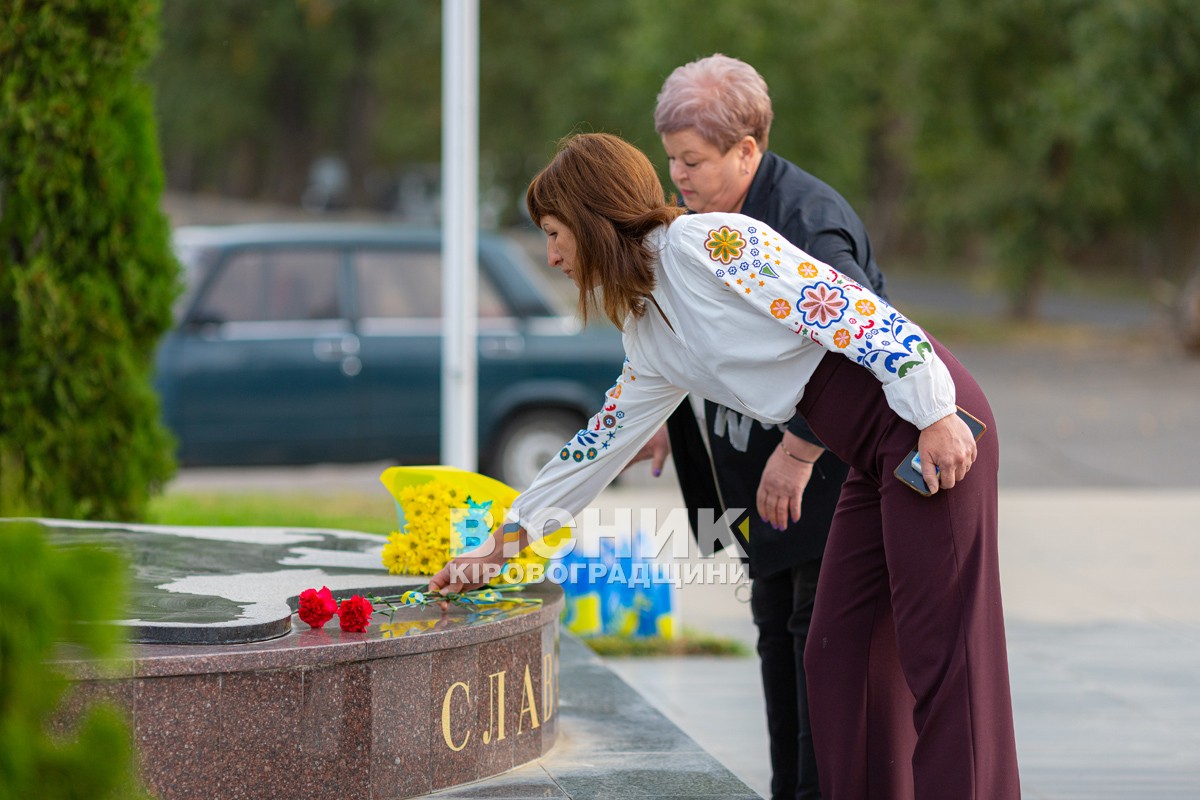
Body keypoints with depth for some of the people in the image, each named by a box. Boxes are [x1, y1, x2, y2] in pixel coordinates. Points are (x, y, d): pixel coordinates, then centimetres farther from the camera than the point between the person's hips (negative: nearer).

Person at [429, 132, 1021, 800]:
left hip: (930, 423, -9)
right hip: (874, 463, 9)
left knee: (942, 651, -9)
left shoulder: (707, 242, -11)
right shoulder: (649, 338, 18)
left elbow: (851, 310, -16)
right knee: (834, 656, 8)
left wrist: (935, 416, -20)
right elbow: (602, 444, 27)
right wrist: (506, 542, 32)